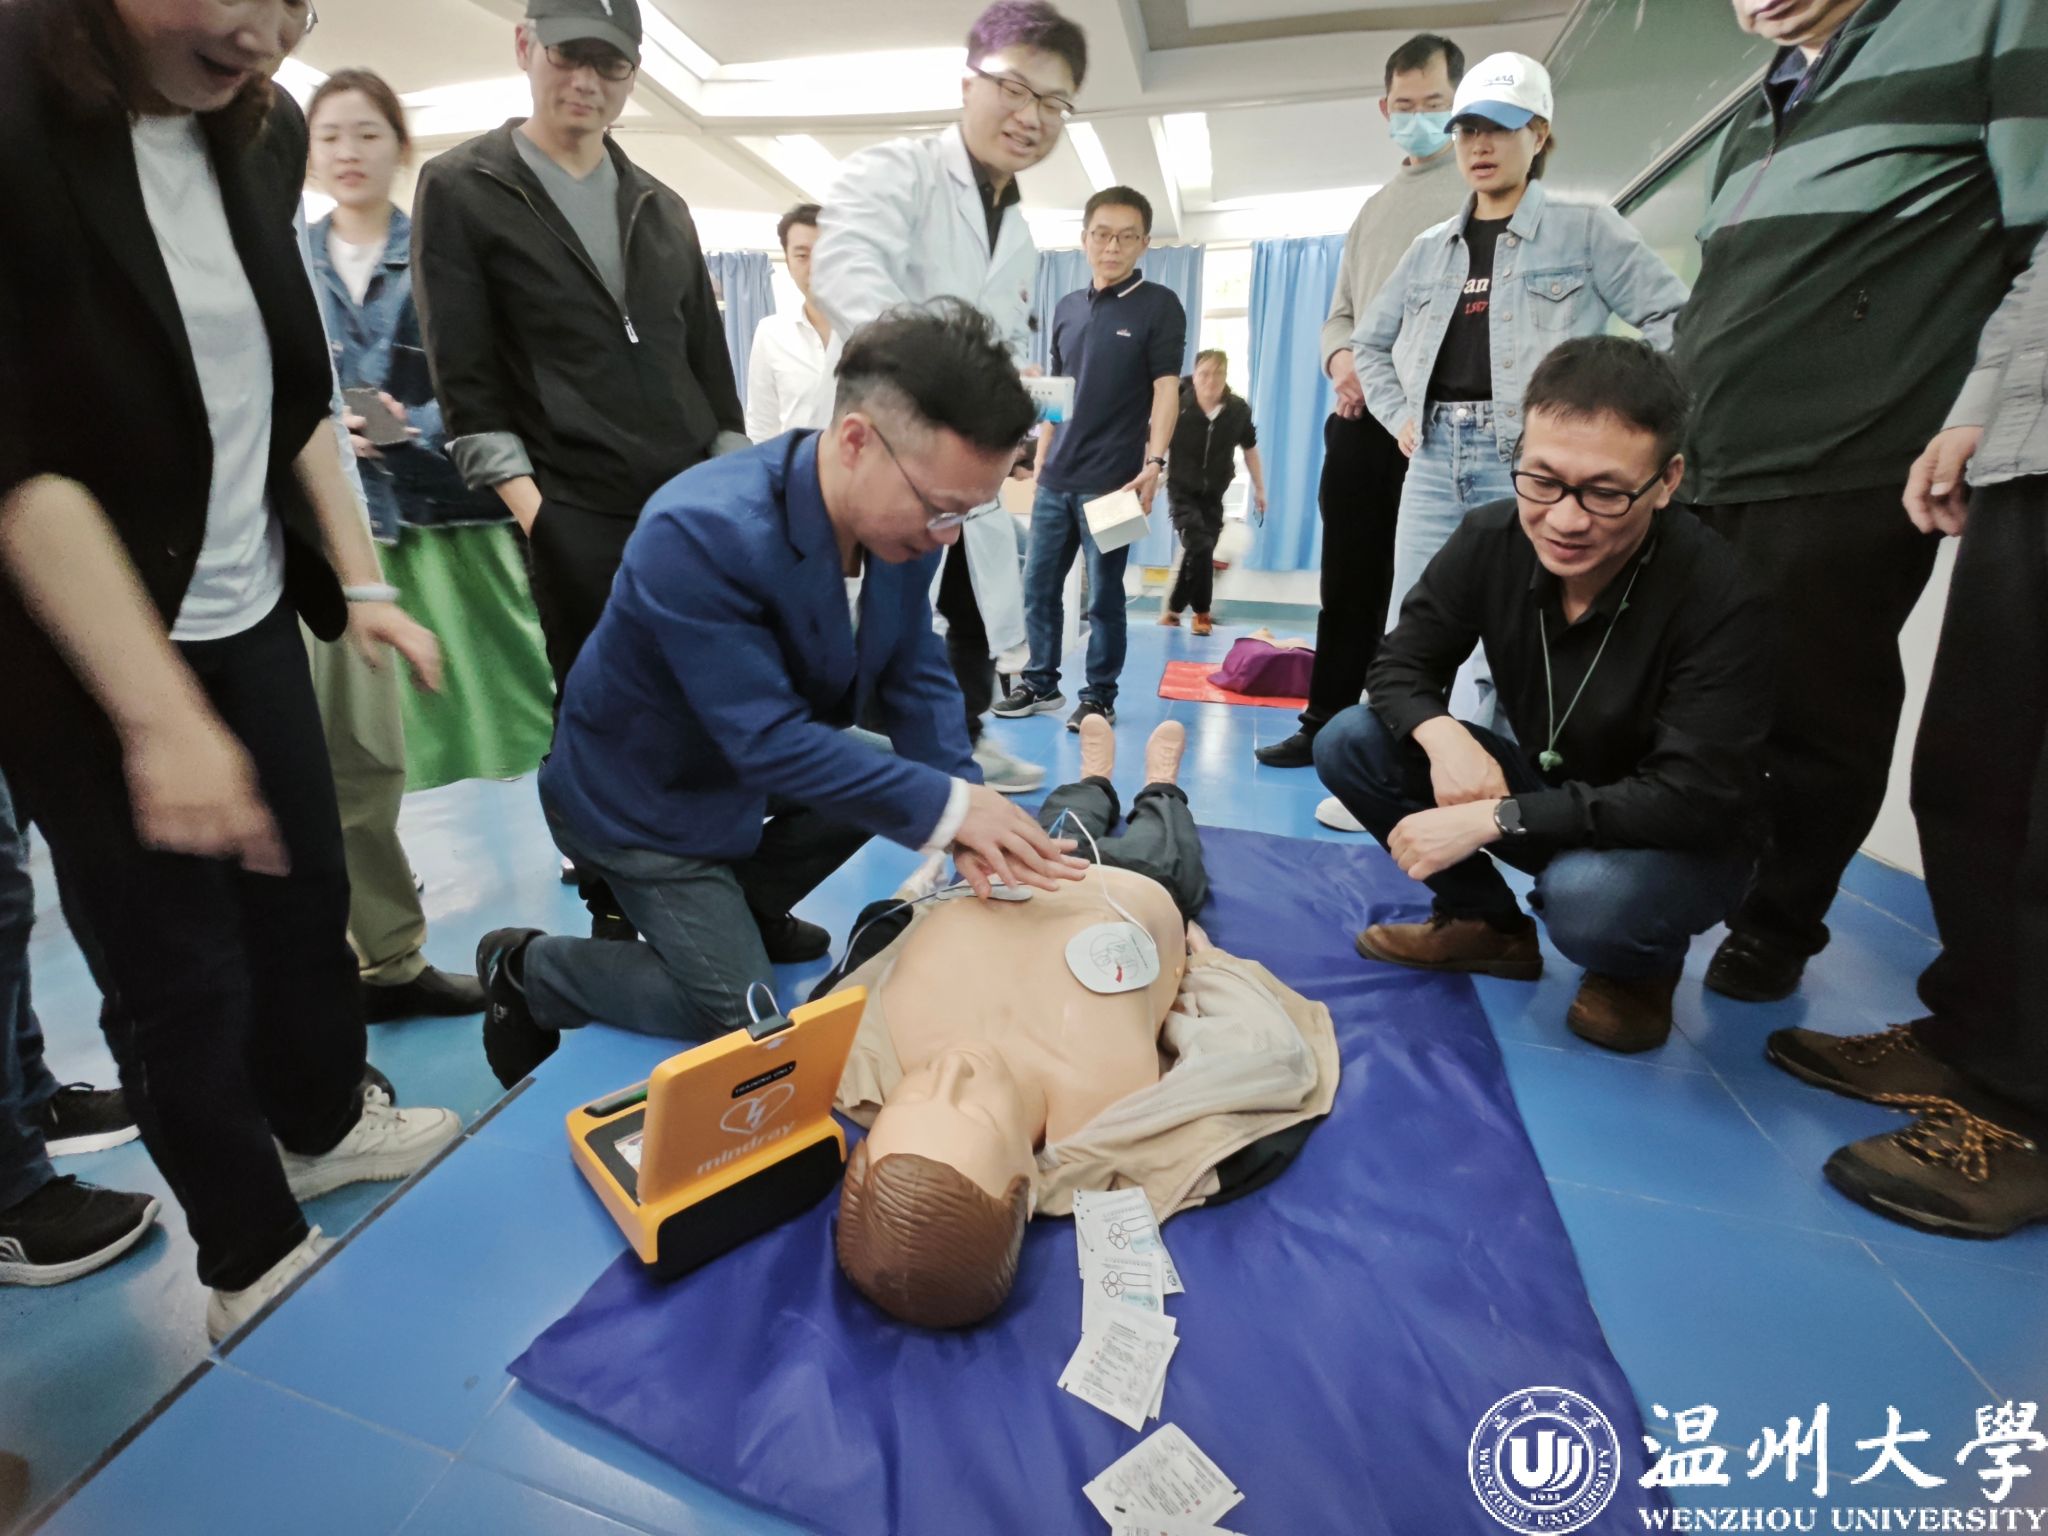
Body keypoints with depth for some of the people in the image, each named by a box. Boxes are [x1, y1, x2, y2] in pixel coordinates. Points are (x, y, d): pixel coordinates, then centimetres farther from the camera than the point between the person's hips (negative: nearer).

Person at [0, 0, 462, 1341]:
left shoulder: (260, 131, 2)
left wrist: (360, 579, 7)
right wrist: (162, 716, -25)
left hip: (246, 613, 6)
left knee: (307, 892, 16)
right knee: (180, 968, 5)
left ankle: (325, 1121, 42)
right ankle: (254, 1259, 27)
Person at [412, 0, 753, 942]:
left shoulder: (660, 207, 18)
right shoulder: (461, 189, 5)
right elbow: (462, 374, -2)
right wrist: (525, 501, -12)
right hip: (578, 514, -4)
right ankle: (613, 917, 16)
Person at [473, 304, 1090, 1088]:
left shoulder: (901, 512, -15)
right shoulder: (699, 533, -37)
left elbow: (915, 676, -10)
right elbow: (769, 739, -37)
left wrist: (965, 809, -23)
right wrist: (947, 806, -37)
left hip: (757, 760, 7)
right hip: (642, 794, -7)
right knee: (742, 1015, -5)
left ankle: (735, 908, 20)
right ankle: (527, 968, 19)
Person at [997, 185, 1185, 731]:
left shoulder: (1159, 305, 0)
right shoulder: (1066, 308, 14)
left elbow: (1165, 390, -7)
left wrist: (1153, 463, -20)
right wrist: (1039, 464, 14)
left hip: (1112, 480, -5)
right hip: (1056, 480, 6)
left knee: (1104, 593, 0)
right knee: (1037, 587, 9)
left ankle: (1099, 697, 12)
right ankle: (1041, 684, 23)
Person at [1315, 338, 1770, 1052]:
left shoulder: (1718, 597, -27)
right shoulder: (1491, 538, -15)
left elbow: (1694, 799, -29)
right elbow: (1399, 665, -8)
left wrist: (1493, 816, -36)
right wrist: (1442, 735, -31)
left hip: (1682, 843, -4)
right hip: (1549, 791, 4)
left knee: (1587, 894, -39)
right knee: (1350, 742, -12)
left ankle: (1642, 969, 3)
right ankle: (1490, 927, 6)